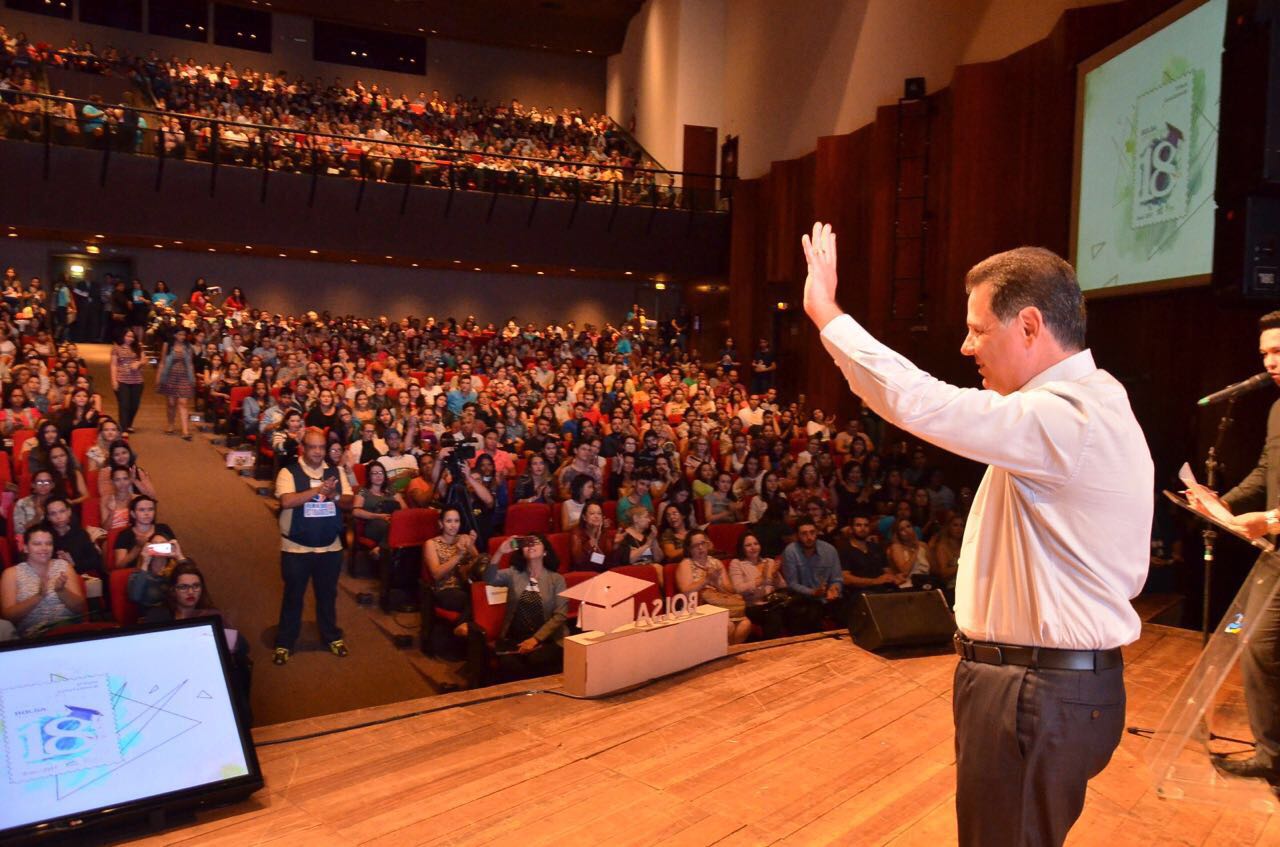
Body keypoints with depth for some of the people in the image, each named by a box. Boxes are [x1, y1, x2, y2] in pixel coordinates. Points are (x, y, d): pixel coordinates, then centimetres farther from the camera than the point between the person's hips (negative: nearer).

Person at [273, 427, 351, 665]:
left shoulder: (335, 472, 4)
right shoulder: (289, 472, -10)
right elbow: (287, 501, -25)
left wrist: (334, 496, -20)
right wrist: (318, 489, -30)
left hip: (330, 547, 3)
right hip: (296, 548, -3)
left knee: (327, 594, 18)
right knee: (293, 596, 9)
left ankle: (332, 637, 33)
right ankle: (284, 643, 23)